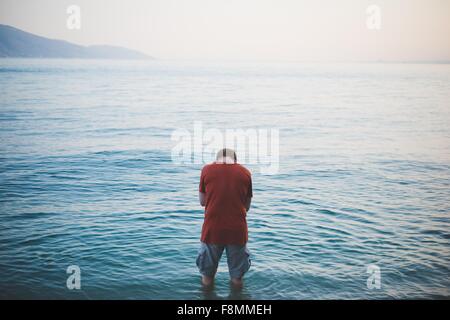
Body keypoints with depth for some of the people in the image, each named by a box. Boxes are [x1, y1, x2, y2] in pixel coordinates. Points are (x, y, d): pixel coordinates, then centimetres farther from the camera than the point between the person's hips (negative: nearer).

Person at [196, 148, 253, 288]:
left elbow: (202, 201, 7)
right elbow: (247, 206, 8)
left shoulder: (207, 170, -1)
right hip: (237, 229, 1)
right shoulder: (245, 172, 2)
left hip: (212, 229, 0)